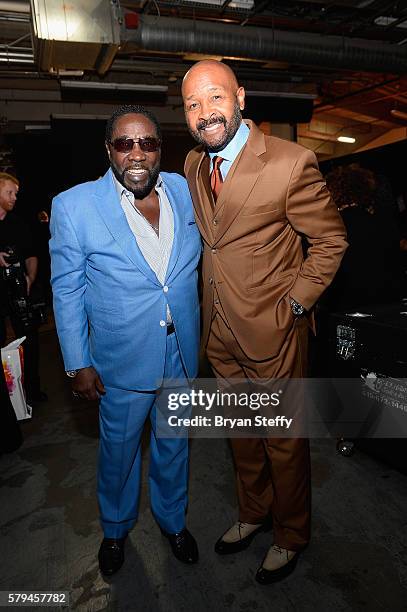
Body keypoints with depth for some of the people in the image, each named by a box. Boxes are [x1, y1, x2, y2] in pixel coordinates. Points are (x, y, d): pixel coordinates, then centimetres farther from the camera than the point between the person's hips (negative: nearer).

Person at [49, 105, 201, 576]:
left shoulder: (185, 191, -3)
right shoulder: (74, 206, -13)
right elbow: (67, 290, -7)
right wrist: (77, 365, -6)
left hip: (182, 355, 3)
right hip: (122, 360, -3)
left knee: (173, 444, 23)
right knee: (119, 449, 19)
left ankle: (172, 519, 52)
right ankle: (115, 528, 51)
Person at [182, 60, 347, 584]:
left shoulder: (291, 163, -16)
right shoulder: (193, 165, 5)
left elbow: (331, 239, -7)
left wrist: (294, 305, -12)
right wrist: (208, 303, 10)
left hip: (272, 329, -5)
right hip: (219, 330, 6)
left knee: (284, 440, 13)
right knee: (241, 434, 22)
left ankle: (290, 536, 40)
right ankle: (252, 515, 48)